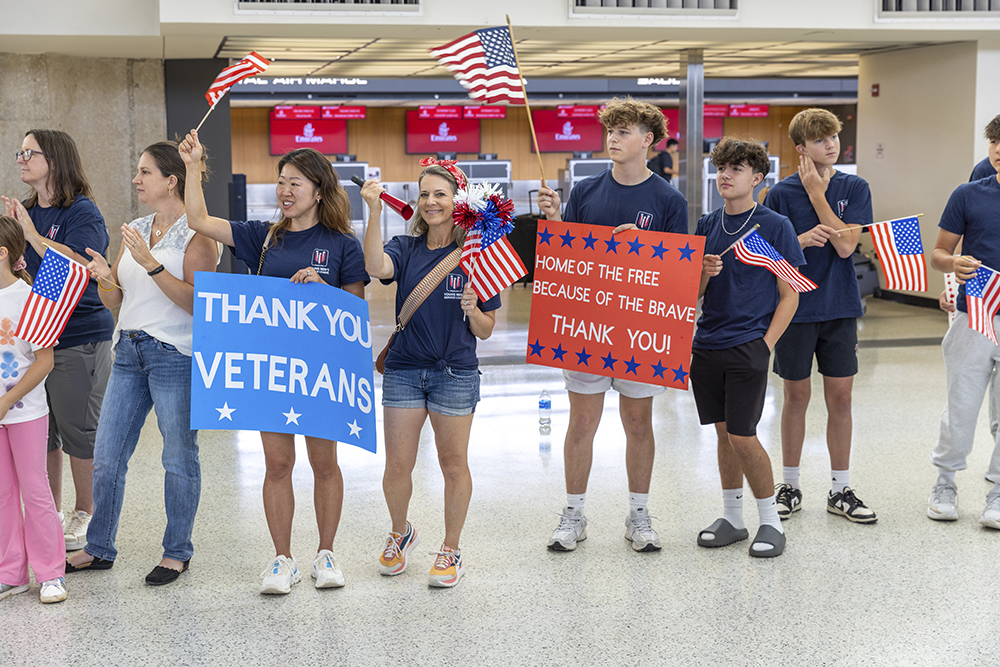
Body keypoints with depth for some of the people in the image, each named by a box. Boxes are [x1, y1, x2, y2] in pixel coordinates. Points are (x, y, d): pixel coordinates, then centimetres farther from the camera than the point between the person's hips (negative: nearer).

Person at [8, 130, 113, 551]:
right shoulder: (27, 212, 13)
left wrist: (32, 234, -18)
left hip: (79, 338, -7)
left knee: (79, 430, 1)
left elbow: (78, 265, -23)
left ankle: (85, 517, 15)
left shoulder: (82, 212, -9)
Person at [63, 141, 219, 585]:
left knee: (179, 458, 2)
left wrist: (152, 264, -23)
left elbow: (196, 303, -17)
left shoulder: (196, 235, -7)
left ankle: (177, 552, 16)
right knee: (106, 456, 9)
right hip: (129, 351, 7)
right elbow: (115, 300, 15)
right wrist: (105, 278, -6)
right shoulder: (134, 231, 14)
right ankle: (99, 549, 22)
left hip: (176, 354, -7)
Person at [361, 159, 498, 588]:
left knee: (453, 464, 5)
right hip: (403, 370, 2)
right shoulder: (406, 250, 1)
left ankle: (451, 551, 21)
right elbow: (376, 267, -24)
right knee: (398, 466, 5)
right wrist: (374, 211, -31)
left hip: (456, 373, -1)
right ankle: (400, 533, 32)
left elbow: (485, 331, 1)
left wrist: (472, 310, -20)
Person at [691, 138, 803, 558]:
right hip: (707, 345, 5)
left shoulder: (775, 227, -4)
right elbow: (694, 292, 13)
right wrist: (705, 272, -9)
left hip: (748, 346, -5)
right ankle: (732, 518, 22)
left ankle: (771, 522, 9)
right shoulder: (707, 226, 10)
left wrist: (766, 345, -11)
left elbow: (790, 295, -4)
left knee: (743, 437, -7)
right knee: (724, 432, 11)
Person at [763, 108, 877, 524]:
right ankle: (790, 486, 20)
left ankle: (840, 490, 16)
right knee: (797, 397, 7)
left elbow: (845, 245, -12)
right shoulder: (781, 194, -3)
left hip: (840, 308, 1)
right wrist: (802, 240, -19)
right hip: (795, 307, -1)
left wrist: (816, 193, -13)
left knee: (840, 399, 5)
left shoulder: (854, 188, 1)